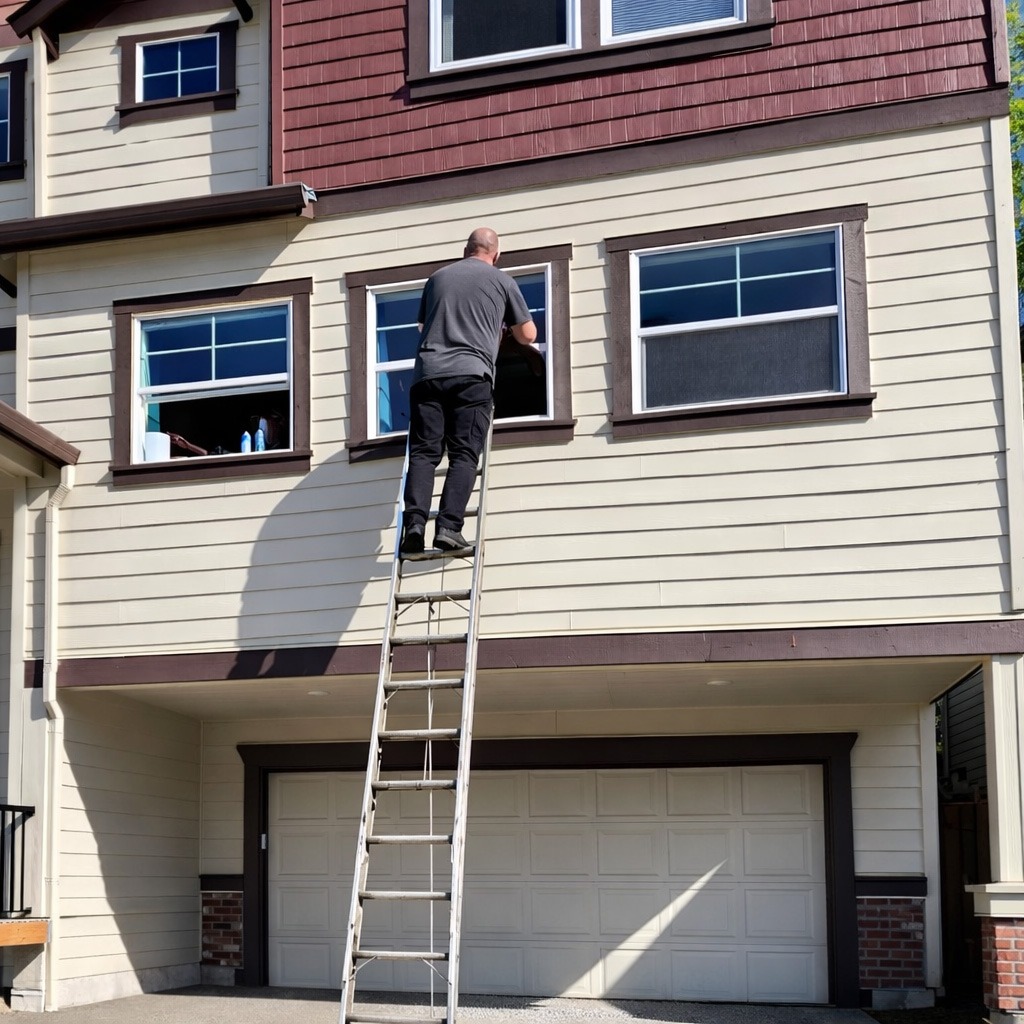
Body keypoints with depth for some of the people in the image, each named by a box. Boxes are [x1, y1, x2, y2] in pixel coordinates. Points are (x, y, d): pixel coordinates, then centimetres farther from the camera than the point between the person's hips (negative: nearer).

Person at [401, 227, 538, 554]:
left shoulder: (437, 277, 23)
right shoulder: (502, 281, 16)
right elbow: (528, 336, 22)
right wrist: (504, 330, 43)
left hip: (427, 373, 2)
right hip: (471, 374, -2)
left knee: (423, 452, -1)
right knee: (464, 454, -4)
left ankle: (414, 522, -18)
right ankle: (449, 527, -18)